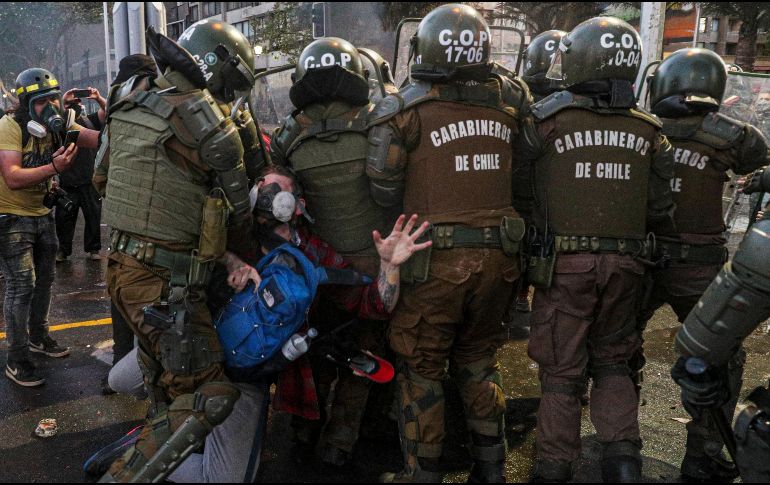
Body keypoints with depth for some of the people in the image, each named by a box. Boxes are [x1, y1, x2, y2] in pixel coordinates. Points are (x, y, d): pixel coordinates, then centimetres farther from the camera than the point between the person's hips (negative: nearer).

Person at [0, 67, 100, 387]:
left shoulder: (59, 124, -3)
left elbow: (96, 139, -20)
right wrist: (54, 167, -44)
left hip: (42, 214, 7)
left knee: (44, 279, 16)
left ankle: (38, 337, 36)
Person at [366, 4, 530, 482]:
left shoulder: (406, 108, -9)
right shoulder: (509, 99, 3)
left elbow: (384, 190, -10)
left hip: (436, 259, -4)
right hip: (497, 255, 5)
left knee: (422, 368, 13)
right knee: (479, 358, 22)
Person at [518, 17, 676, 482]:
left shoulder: (547, 119, -9)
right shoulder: (649, 130, 3)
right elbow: (660, 210, 6)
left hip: (564, 262, -3)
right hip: (625, 264, 3)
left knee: (562, 368, 9)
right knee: (612, 360, 22)